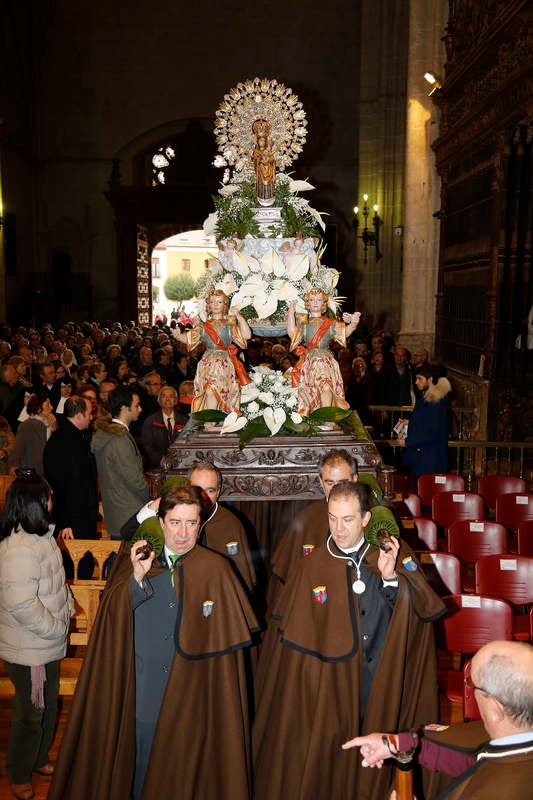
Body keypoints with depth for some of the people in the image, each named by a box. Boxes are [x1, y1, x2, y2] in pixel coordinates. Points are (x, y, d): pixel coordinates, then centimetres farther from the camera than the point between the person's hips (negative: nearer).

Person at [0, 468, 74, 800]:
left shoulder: (40, 535, 2)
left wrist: (67, 604, 5)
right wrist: (57, 627, -20)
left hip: (48, 643, 9)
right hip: (29, 650, -9)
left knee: (49, 707, 25)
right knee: (31, 713, 11)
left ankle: (39, 759, 46)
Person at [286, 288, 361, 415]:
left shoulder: (330, 323, 14)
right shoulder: (304, 324, 15)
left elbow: (345, 332, -1)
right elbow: (292, 333, -3)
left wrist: (353, 324, -22)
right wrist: (291, 312, -5)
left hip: (326, 360, -1)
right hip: (309, 360, 1)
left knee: (326, 386, -23)